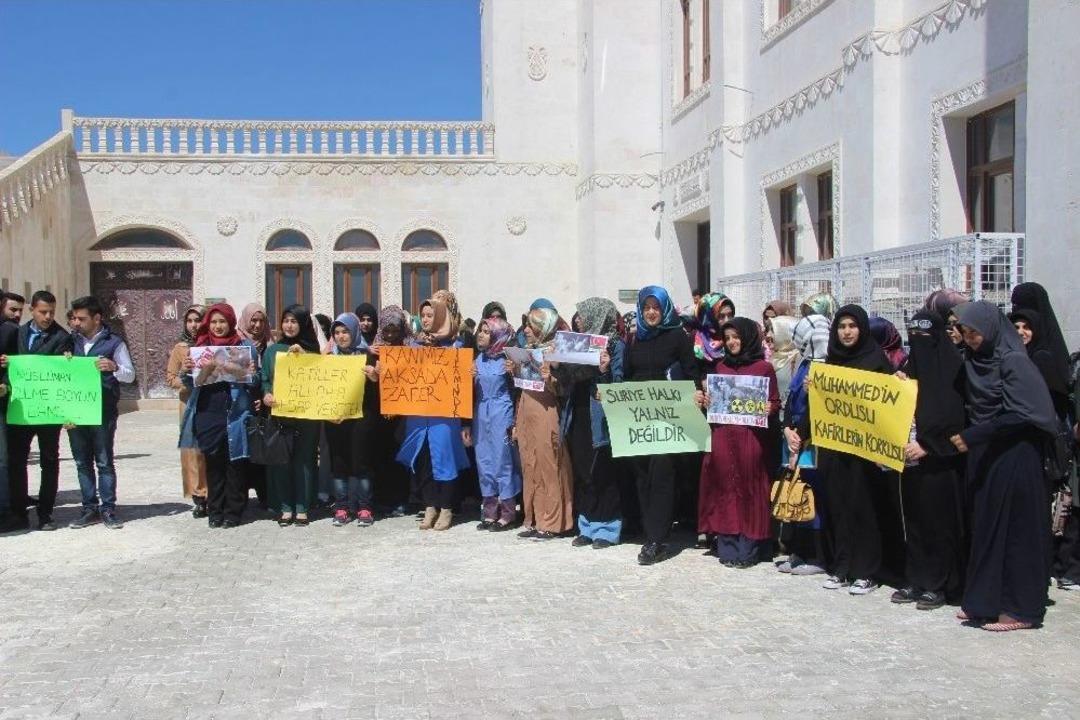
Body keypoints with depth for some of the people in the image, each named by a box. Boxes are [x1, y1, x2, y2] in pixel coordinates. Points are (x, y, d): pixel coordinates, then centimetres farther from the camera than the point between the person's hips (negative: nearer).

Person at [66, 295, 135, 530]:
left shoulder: (114, 342, 0)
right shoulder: (72, 341, 11)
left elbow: (130, 375, -1)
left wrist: (114, 367, -20)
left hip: (103, 412, -4)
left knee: (104, 462, 1)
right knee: (82, 462, 8)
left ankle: (108, 509, 5)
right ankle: (89, 509, 15)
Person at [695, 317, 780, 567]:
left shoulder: (764, 367, 3)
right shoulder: (720, 366, 15)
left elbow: (775, 404, 3)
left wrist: (767, 408, -17)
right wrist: (703, 399, 0)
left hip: (751, 436, -4)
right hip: (723, 435, 4)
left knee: (748, 486, -3)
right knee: (725, 486, 3)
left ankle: (749, 547, 3)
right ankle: (727, 546, 9)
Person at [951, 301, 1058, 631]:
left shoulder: (1014, 362, -13)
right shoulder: (974, 361, 9)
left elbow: (1019, 414, -19)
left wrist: (973, 436, -21)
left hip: (1013, 458, -7)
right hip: (985, 457, 7)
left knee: (1013, 527, -2)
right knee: (985, 527, 10)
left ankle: (1020, 608, 7)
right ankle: (985, 600, 19)